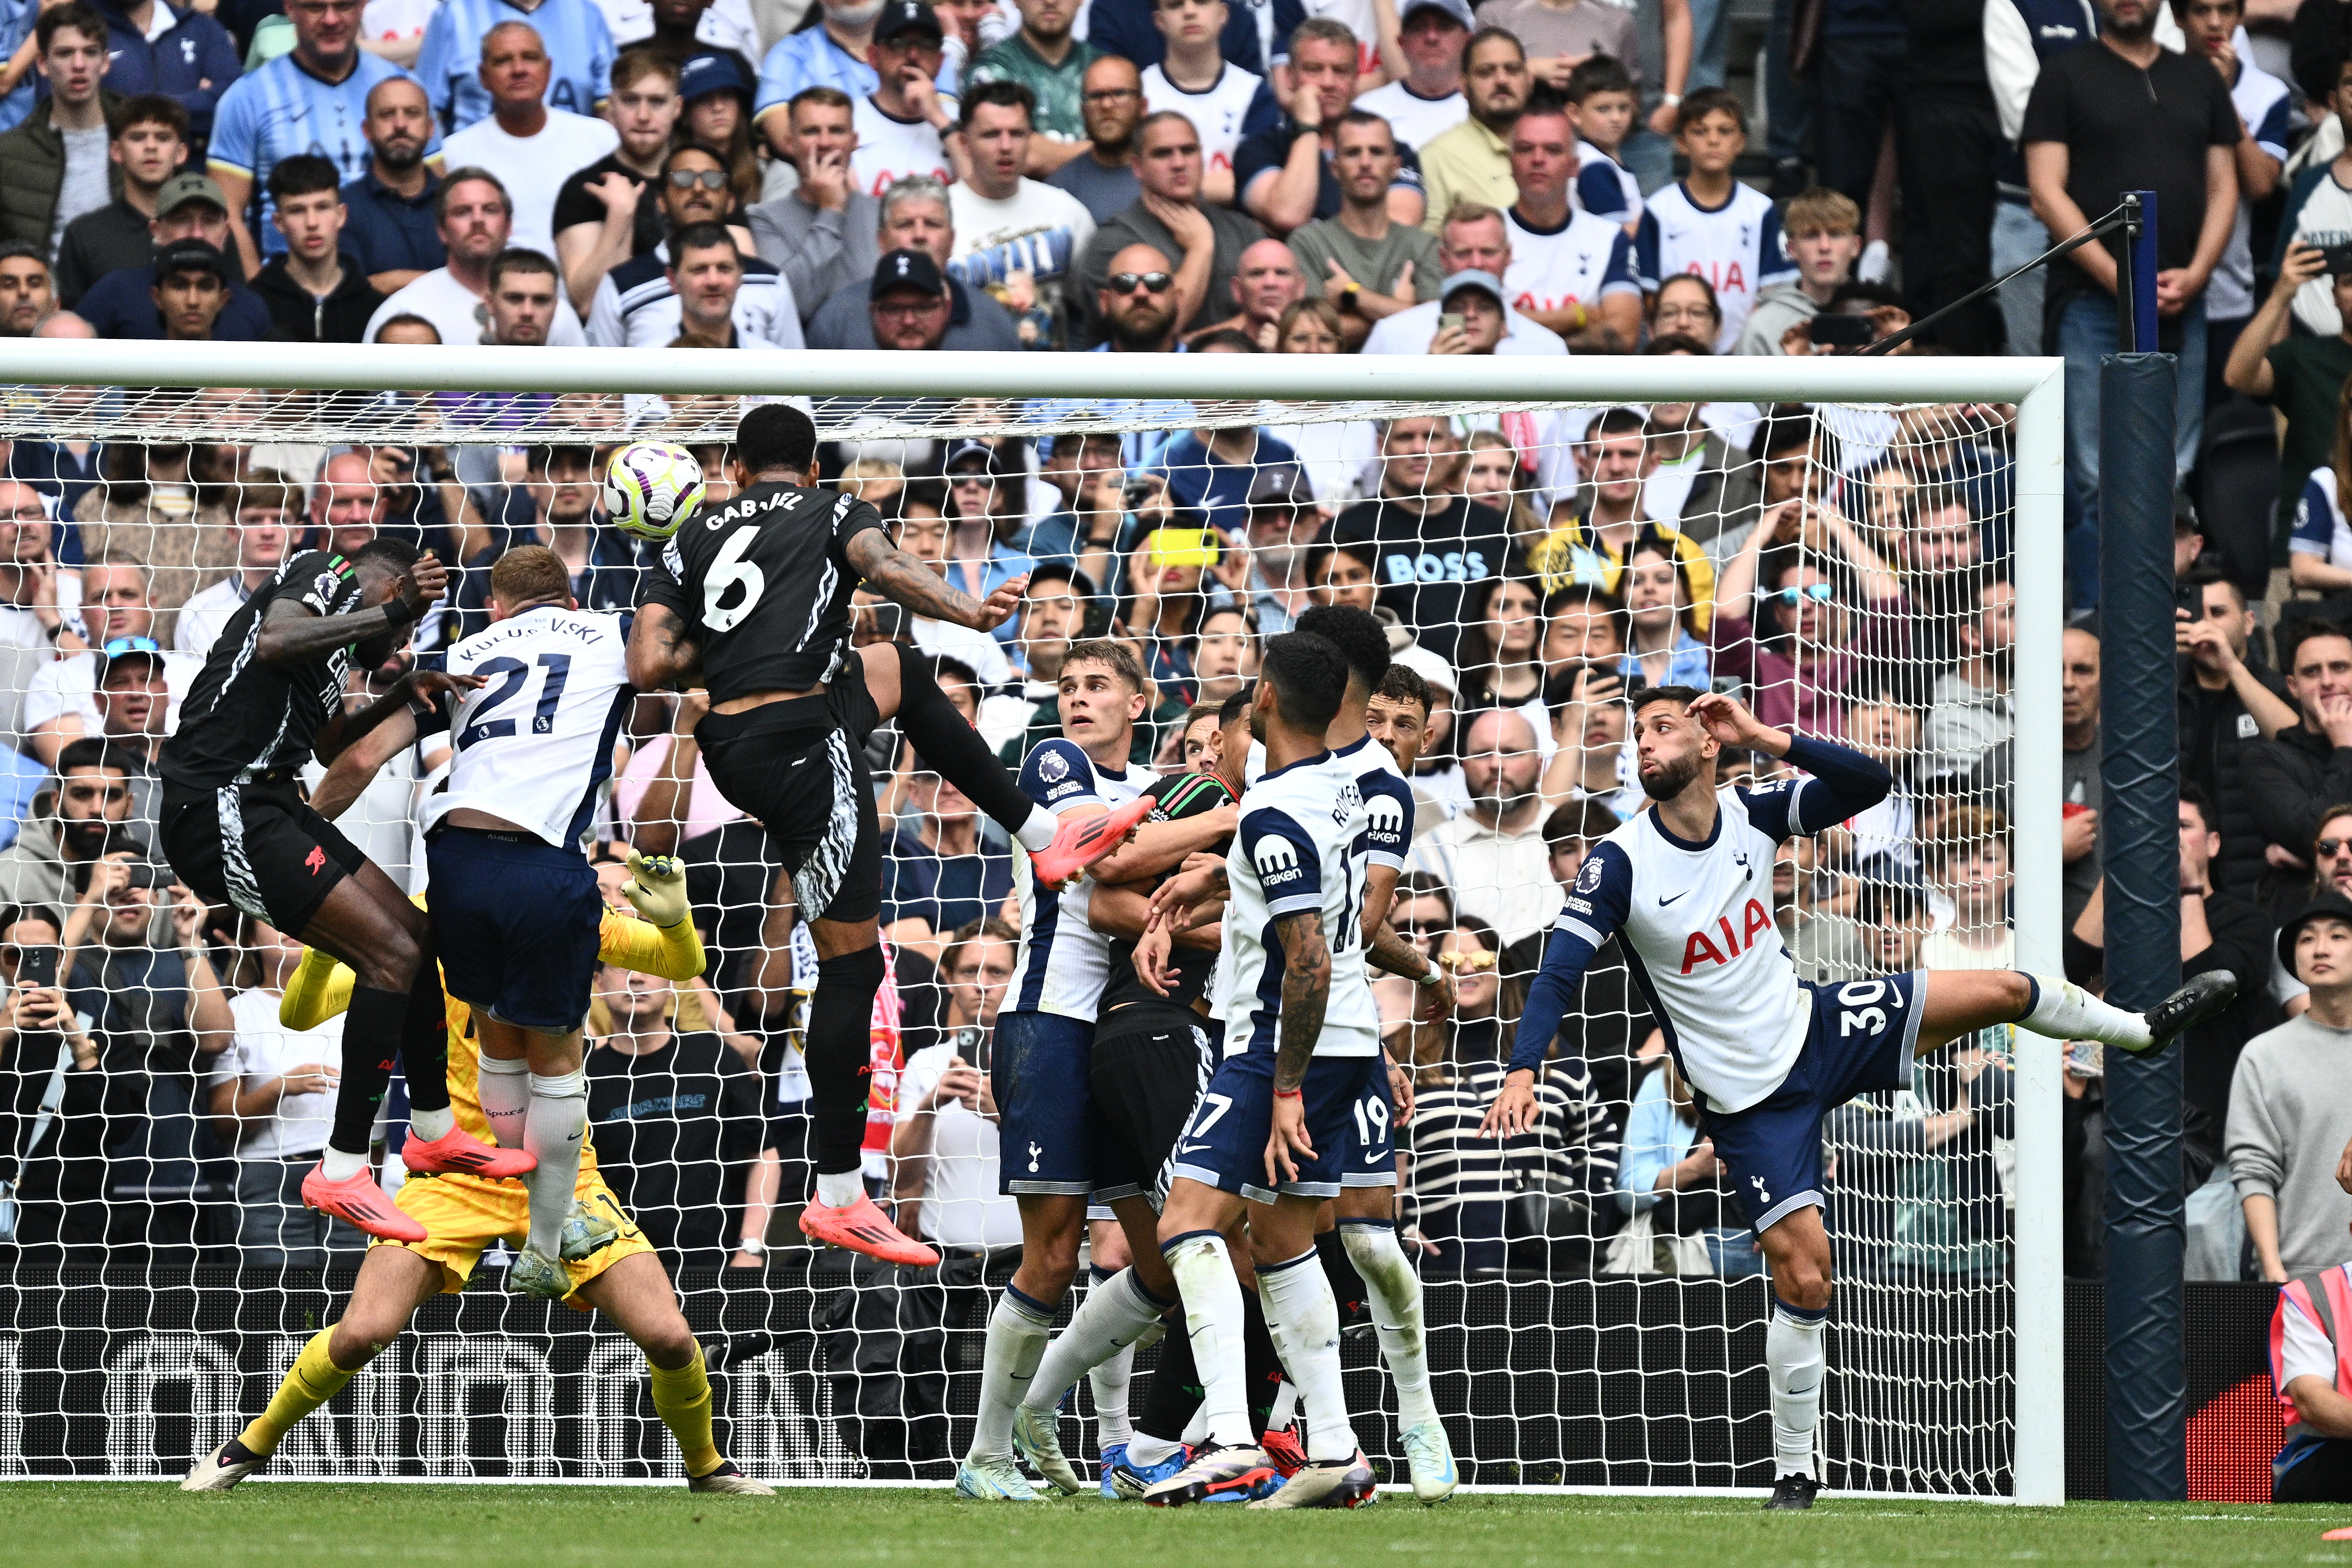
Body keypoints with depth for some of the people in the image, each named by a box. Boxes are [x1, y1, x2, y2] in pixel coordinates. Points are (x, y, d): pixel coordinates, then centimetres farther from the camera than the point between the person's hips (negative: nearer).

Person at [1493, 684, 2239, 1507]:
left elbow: (1870, 784, -7)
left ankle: (2145, 1029, 34)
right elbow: (1558, 971, -21)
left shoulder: (1748, 812, -6)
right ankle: (1794, 1476, 5)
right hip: (1750, 1095, -4)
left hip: (1812, 1026, 4)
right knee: (1804, 1276, -10)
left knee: (2002, 991, 4)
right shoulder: (1621, 862, -18)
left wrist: (1768, 737, -20)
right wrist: (1522, 1074, -37)